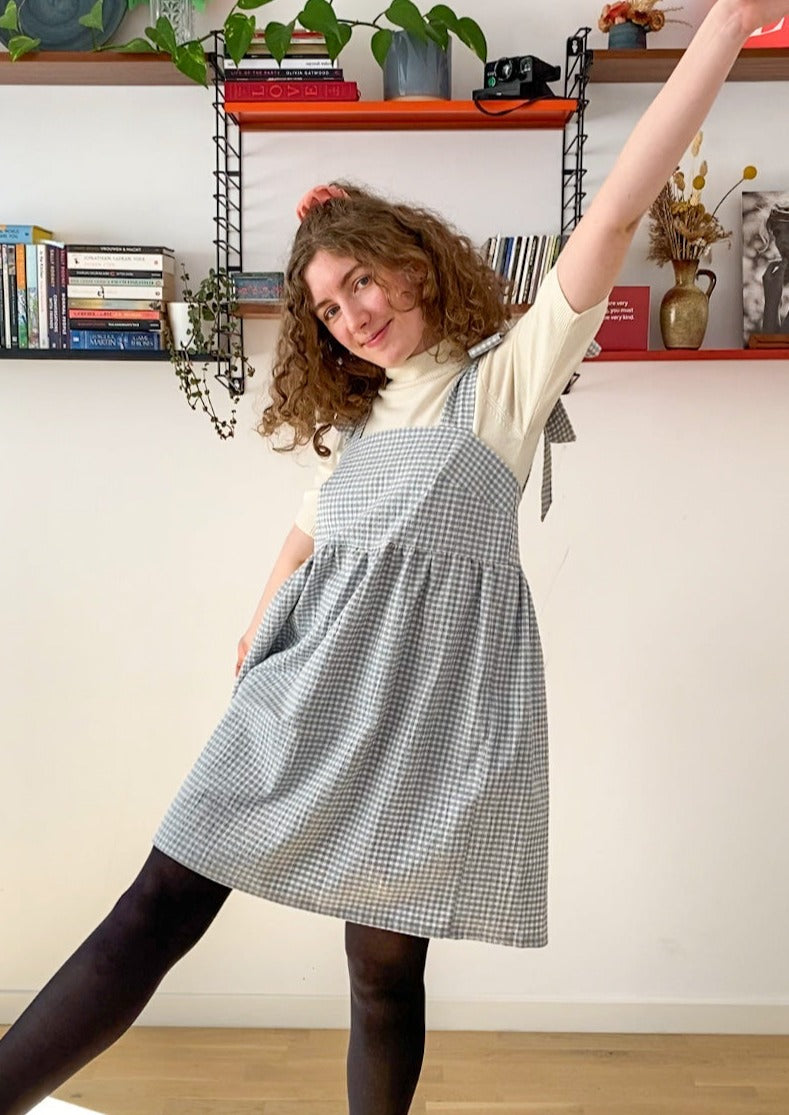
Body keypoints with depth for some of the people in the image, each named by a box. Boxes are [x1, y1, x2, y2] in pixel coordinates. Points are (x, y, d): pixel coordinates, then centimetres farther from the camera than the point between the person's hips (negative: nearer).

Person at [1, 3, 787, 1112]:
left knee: (386, 965, 4)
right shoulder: (352, 419, 21)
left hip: (430, 700, -4)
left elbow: (617, 215, -6)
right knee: (157, 913, -1)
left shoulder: (507, 376, 3)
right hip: (313, 689, 5)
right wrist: (254, 653, 27)